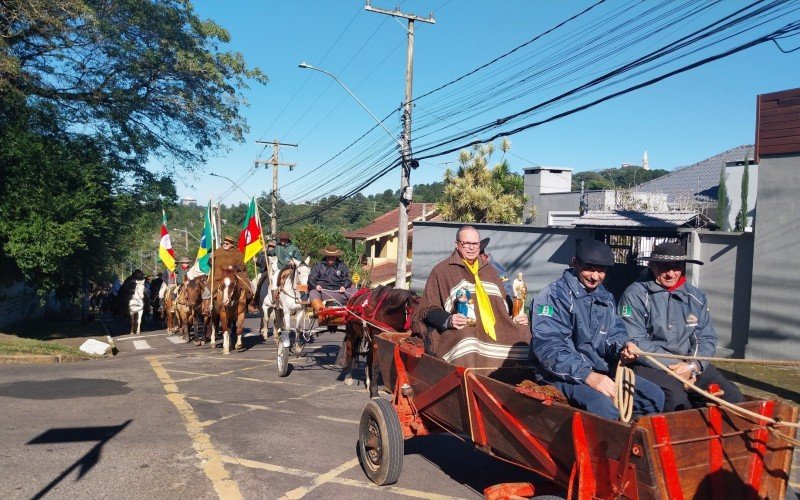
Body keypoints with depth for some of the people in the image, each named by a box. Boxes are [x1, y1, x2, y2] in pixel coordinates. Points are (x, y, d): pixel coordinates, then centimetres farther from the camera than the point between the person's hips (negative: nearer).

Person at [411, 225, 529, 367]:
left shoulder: (489, 271, 25)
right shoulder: (441, 271, 8)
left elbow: (503, 304, 30)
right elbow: (429, 309, 1)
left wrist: (515, 318, 10)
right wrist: (448, 321, -17)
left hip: (495, 330, 5)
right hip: (462, 333, -5)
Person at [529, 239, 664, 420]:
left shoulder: (605, 297, 15)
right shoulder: (553, 296, -13)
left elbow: (614, 332, 17)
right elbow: (547, 347, -23)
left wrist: (623, 346, -10)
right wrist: (588, 375, -30)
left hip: (602, 370, 8)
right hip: (564, 375, -8)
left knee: (654, 395, 0)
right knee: (602, 404, -33)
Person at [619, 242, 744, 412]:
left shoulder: (696, 296, 12)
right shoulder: (635, 295, -6)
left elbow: (707, 338, 9)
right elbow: (634, 342, -12)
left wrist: (693, 366, -11)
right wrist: (675, 366, -14)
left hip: (690, 363, 6)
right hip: (649, 366, -5)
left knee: (732, 396, -13)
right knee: (677, 399, -31)